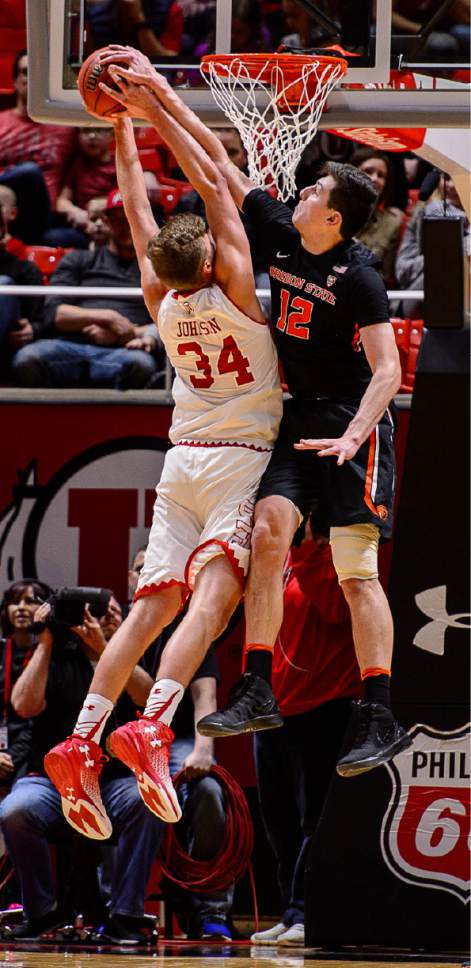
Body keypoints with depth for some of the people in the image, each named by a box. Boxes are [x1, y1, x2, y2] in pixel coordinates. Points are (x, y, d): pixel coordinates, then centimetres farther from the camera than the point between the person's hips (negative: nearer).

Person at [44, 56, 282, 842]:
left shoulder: (162, 301, 4)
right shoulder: (233, 289, -9)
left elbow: (137, 205, 15)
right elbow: (212, 184, -6)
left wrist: (124, 130, 23)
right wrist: (155, 114, -2)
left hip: (182, 463, 5)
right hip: (241, 460, -5)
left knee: (152, 606, 1)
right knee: (209, 600, -17)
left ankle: (81, 738, -13)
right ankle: (151, 727, -37)